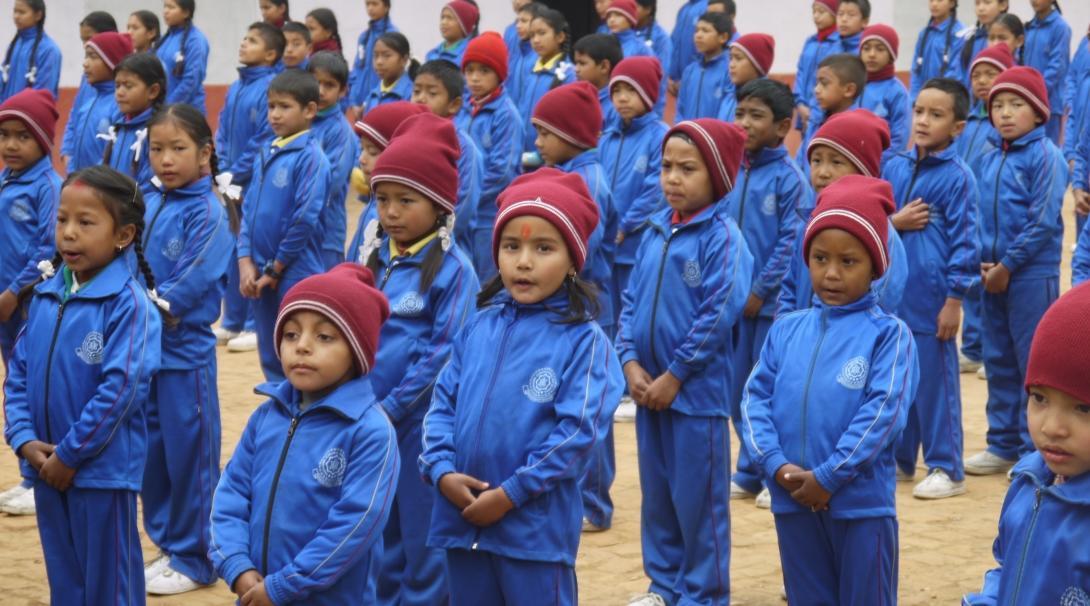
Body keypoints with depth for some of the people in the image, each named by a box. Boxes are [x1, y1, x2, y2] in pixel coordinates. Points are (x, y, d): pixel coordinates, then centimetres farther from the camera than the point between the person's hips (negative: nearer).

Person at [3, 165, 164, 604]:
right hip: (46, 467, 6)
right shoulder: (44, 295, 5)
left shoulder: (129, 303, -15)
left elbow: (121, 387, -21)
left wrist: (69, 455, -17)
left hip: (102, 469, -6)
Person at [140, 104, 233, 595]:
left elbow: (192, 286, -19)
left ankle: (194, 559, 13)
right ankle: (167, 543, 27)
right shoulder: (148, 204, 7)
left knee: (189, 453, 2)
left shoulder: (207, 213, -12)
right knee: (151, 450, 14)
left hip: (185, 351, -7)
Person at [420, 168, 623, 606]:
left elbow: (578, 431, -14)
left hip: (537, 525, -5)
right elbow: (443, 402, 9)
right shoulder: (478, 327, 7)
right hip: (462, 516, 5)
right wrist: (441, 470, -8)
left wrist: (509, 494, -15)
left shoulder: (583, 340, -9)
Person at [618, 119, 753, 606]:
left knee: (698, 496, 2)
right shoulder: (654, 233, 8)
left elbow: (719, 313, -18)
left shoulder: (722, 238, -12)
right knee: (656, 492, 16)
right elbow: (631, 301, 11)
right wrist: (630, 362, -3)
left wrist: (675, 376, -15)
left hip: (697, 389, -7)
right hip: (648, 386, 7)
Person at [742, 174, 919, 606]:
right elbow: (755, 398, 4)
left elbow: (883, 411, -15)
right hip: (792, 499, 4)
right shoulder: (786, 330, 8)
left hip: (861, 502, -4)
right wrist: (776, 464, -11)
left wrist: (829, 477, -17)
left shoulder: (888, 334, -6)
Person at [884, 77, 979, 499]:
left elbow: (964, 242, -9)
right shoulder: (894, 168, 6)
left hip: (931, 297, -6)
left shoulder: (958, 178, -9)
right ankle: (899, 457, 28)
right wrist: (894, 222, -9)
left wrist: (954, 301, -12)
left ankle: (946, 468, 9)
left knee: (935, 378, 0)